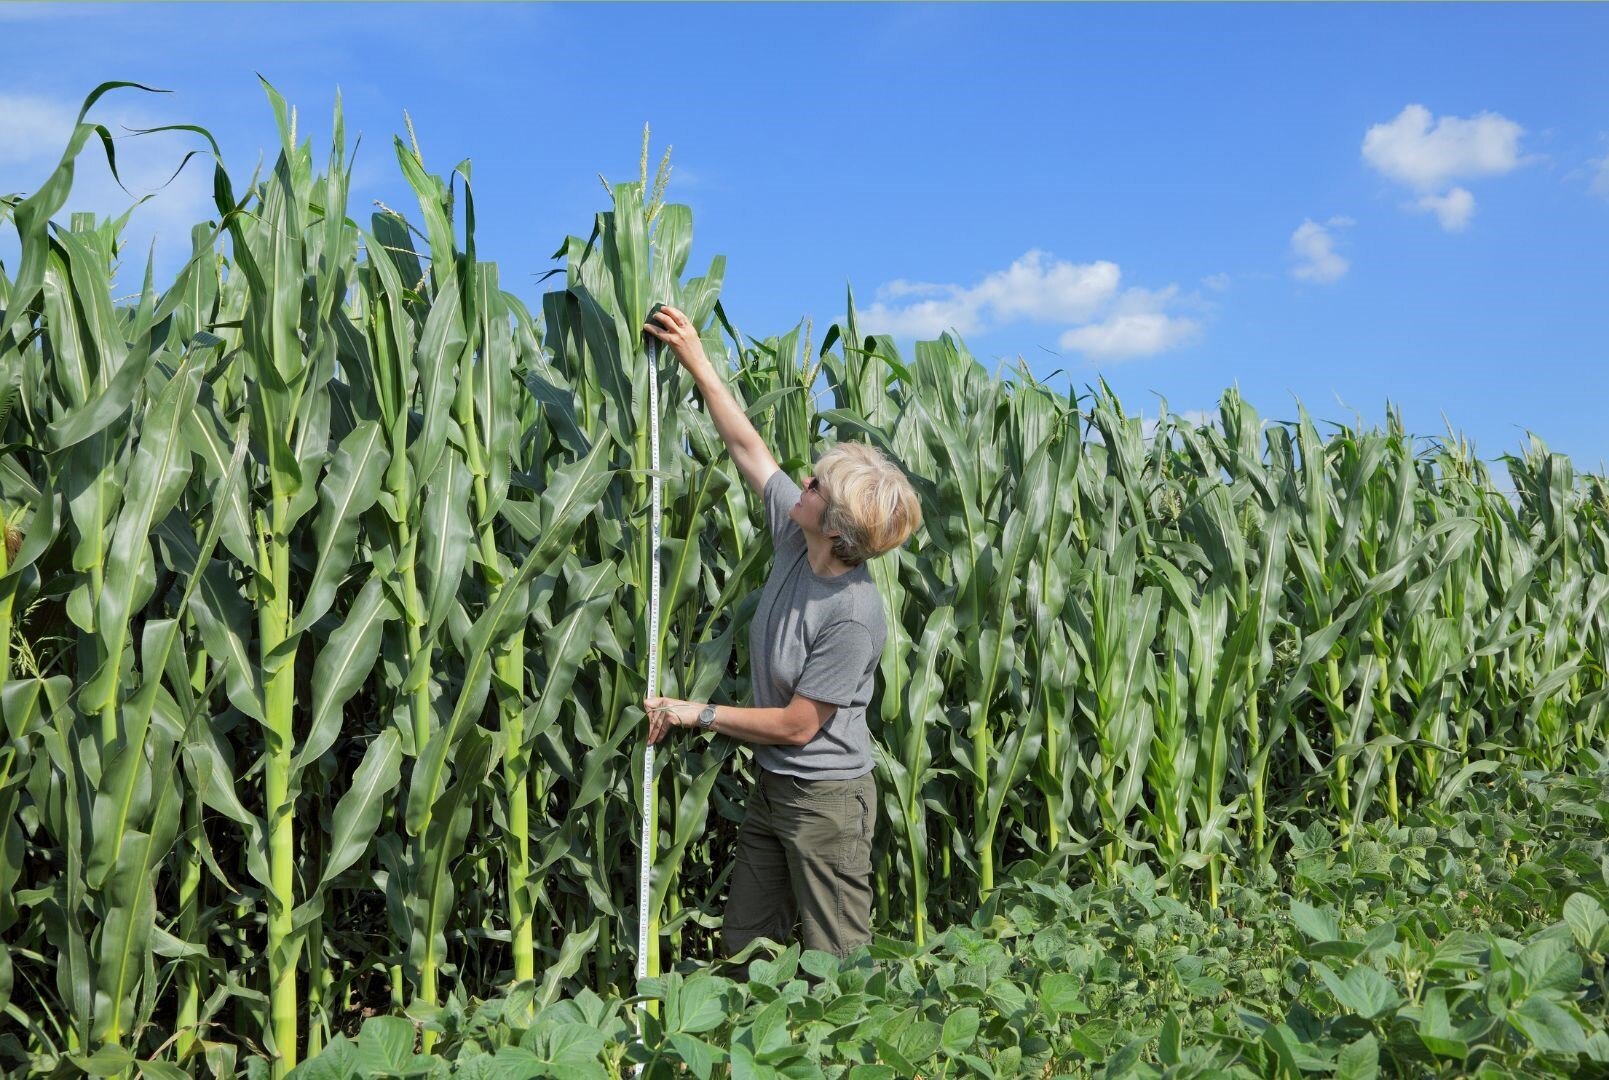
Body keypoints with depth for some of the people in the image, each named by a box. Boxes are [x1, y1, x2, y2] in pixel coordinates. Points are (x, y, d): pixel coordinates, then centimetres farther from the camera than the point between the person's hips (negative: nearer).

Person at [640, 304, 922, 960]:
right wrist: (697, 362, 7)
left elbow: (796, 725, -20)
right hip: (771, 786, 8)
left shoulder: (853, 616, -26)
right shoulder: (794, 538, -5)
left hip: (826, 799, -8)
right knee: (741, 949, 16)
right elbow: (747, 446, 5)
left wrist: (697, 714, -12)